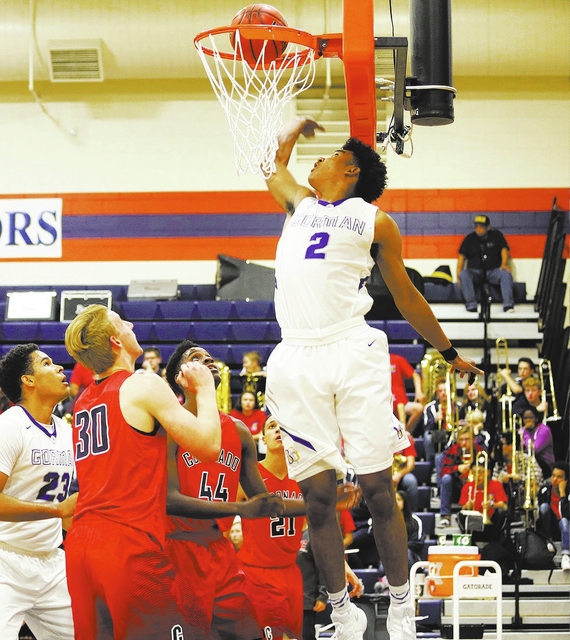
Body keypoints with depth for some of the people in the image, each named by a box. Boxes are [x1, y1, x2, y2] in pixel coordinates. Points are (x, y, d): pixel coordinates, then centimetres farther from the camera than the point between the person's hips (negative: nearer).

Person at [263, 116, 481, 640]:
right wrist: (297, 128, 50)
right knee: (318, 496, 1)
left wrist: (449, 352, 24)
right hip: (297, 361, 3)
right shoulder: (300, 203, 21)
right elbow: (276, 167, 42)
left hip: (353, 355, -3)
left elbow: (405, 294, 20)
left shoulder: (374, 220, 12)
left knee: (377, 490, -3)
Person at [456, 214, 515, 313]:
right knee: (464, 274, -34)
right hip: (475, 271, 0)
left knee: (506, 273, -33)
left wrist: (504, 264, -19)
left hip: (493, 271, 0)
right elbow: (462, 256, 8)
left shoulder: (496, 235, 12)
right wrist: (459, 273, -8)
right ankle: (471, 306, -38)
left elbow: (504, 249, 2)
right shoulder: (470, 238, 12)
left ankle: (508, 305, -39)